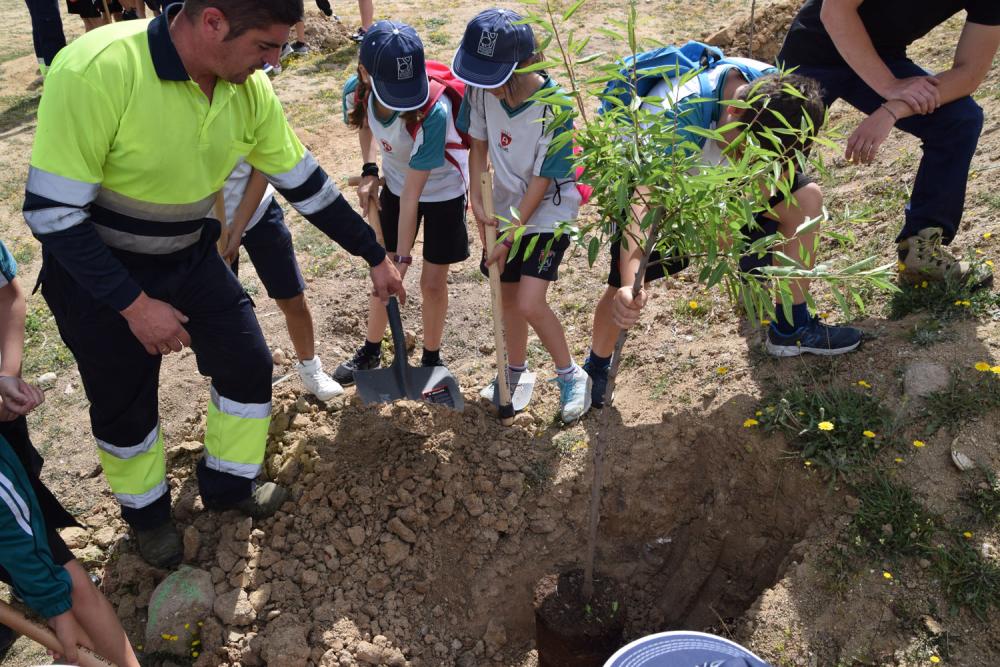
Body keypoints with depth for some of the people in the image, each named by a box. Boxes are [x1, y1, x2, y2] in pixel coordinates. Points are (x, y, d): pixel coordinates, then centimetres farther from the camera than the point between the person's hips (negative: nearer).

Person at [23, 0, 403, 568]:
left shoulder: (250, 89, -15)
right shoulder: (95, 71, -33)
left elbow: (304, 181, -3)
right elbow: (51, 209, -26)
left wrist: (376, 256, 2)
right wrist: (135, 305, -24)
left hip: (192, 257, 5)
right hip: (97, 272, -5)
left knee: (249, 367, 8)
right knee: (124, 404, 12)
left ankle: (229, 485, 34)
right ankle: (147, 511, 41)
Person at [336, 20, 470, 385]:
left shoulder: (434, 112, -38)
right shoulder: (356, 92, -23)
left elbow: (412, 195, -33)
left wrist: (403, 259, -28)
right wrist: (369, 170, -7)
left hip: (443, 191, -4)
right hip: (394, 184, 5)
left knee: (433, 282, 2)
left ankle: (431, 359, 26)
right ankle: (371, 351, 34)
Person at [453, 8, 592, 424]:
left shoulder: (552, 107, -27)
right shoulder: (481, 90, -14)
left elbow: (542, 180, -21)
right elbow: (479, 144, 1)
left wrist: (511, 237, -17)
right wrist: (477, 200, -8)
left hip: (548, 213, -6)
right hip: (506, 209, 6)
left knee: (530, 303, -14)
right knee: (507, 294, 16)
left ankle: (571, 376, 10)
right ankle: (516, 368, 38)